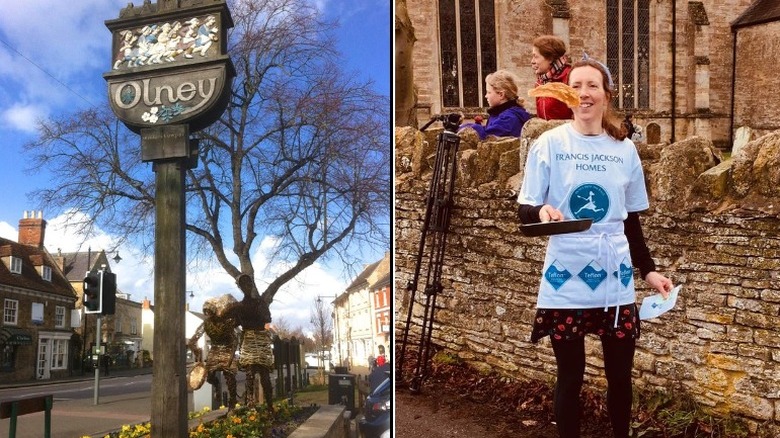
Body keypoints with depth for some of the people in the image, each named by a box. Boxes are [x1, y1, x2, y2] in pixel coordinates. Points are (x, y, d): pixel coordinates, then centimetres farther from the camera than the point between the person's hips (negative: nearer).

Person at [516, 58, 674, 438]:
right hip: (566, 281, -2)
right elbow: (525, 210, -4)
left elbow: (631, 220, 13)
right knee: (570, 377, 7)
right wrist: (542, 213, -26)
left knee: (620, 375, 11)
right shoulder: (548, 144, -4)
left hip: (615, 280, 3)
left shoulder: (625, 149, 6)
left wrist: (648, 270, 9)